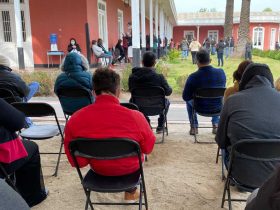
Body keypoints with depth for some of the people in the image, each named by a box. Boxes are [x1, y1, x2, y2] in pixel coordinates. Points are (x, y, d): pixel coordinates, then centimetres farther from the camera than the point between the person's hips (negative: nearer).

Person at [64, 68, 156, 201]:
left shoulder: (75, 120, -24)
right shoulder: (135, 117, -30)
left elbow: (76, 161, -12)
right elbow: (148, 148, -11)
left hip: (97, 168, 2)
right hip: (129, 168, -1)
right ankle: (131, 192, 46)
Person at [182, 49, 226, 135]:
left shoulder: (193, 77, -24)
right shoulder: (221, 72, -14)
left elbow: (185, 97, -13)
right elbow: (223, 89, 5)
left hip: (201, 108, -2)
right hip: (217, 108, 2)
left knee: (189, 101, 32)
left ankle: (194, 127, 33)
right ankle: (216, 125, 37)